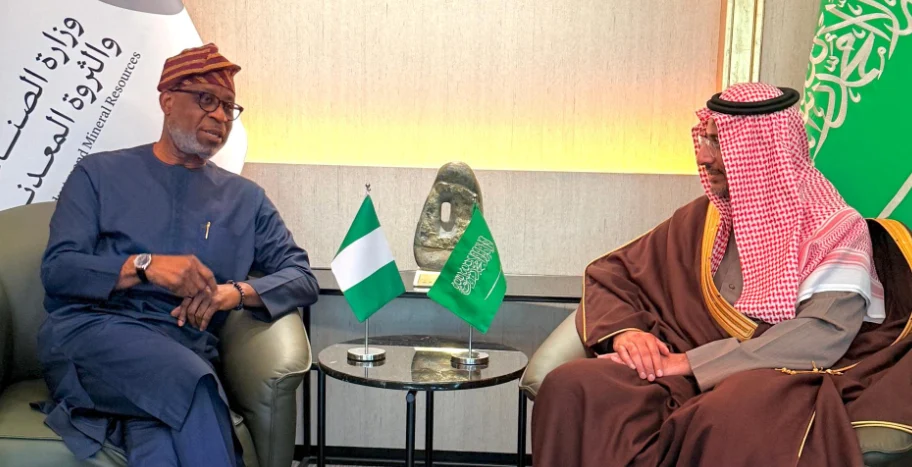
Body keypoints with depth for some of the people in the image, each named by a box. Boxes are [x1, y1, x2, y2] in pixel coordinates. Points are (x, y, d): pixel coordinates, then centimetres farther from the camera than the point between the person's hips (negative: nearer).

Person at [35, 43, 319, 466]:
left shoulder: (245, 198, 19)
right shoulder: (100, 174, 13)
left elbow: (302, 278, 12)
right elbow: (56, 269, 2)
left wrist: (235, 292, -9)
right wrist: (145, 266, -16)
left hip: (186, 350, 2)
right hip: (92, 333, -1)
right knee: (190, 380, -36)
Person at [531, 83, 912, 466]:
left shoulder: (837, 230, -1)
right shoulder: (703, 217, 12)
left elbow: (822, 337, -16)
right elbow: (609, 274, 14)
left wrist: (693, 362, -21)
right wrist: (624, 330, -9)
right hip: (690, 376, 4)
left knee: (730, 418, -42)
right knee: (570, 388, -26)